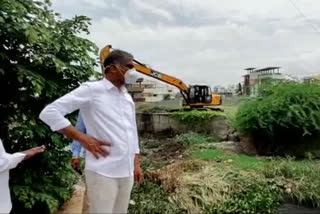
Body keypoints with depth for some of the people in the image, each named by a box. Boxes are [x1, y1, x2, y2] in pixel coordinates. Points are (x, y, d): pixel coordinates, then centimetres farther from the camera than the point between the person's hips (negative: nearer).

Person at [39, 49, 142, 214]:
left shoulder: (127, 97, 12)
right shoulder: (91, 90, -9)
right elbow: (48, 113, -12)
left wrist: (136, 164, 17)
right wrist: (83, 139, -14)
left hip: (127, 172, 7)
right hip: (103, 172, -7)